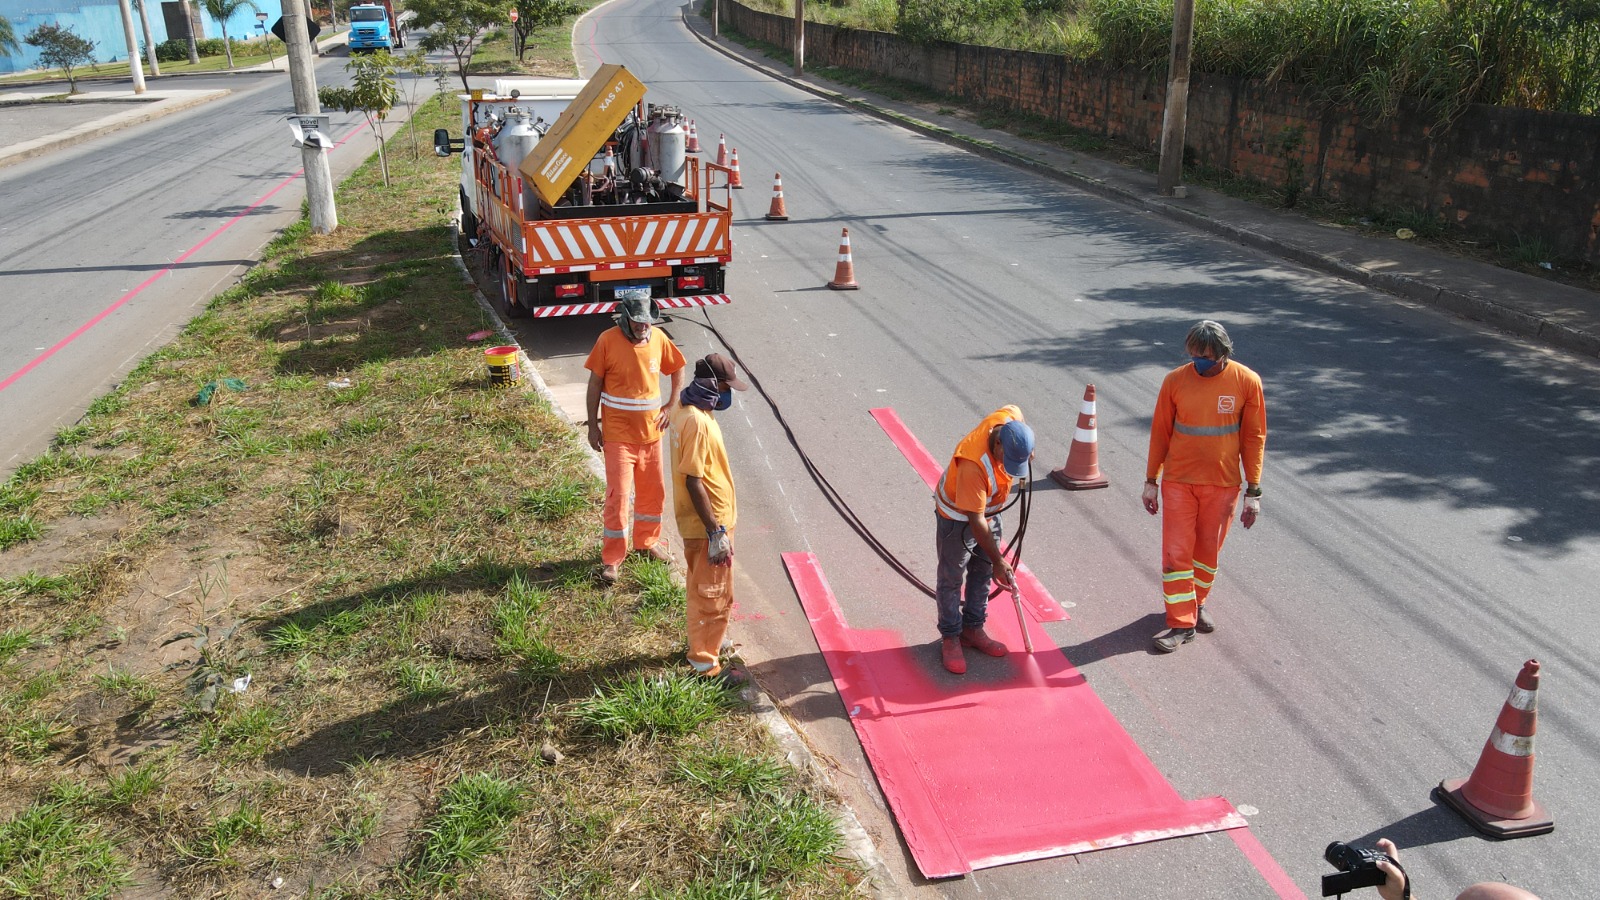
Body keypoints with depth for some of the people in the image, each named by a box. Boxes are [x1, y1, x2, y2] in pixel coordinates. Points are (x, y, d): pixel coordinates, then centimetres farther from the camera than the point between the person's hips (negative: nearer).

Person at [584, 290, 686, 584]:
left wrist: (671, 406, 3)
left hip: (651, 431, 5)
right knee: (618, 495, -4)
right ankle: (611, 559, 8)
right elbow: (595, 383, -6)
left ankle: (647, 541, 38)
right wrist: (593, 426, -7)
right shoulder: (608, 340, -13)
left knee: (653, 491, 17)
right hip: (618, 434, -4)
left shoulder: (658, 339, -3)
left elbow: (677, 370, 13)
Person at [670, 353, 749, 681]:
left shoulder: (686, 409, 4)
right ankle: (705, 663, 15)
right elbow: (694, 482, -27)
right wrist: (716, 533, -23)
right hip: (708, 523, -10)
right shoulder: (698, 422, -27)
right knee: (713, 594, 3)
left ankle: (706, 639, 42)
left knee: (702, 587, 25)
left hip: (701, 520, 10)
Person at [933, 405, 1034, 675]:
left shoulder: (1012, 417, -26)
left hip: (989, 511, 7)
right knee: (951, 579, 6)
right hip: (958, 518, -7)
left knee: (983, 573, 17)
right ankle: (950, 639, 20)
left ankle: (973, 629, 32)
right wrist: (998, 560, -29)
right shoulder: (973, 463, -43)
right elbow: (975, 520, -35)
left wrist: (1025, 451, 10)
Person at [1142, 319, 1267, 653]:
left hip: (1222, 484, 0)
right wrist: (1151, 480, 4)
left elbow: (1254, 437, -2)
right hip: (1178, 481, 0)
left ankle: (1198, 602, 36)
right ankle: (1181, 622, 6)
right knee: (1176, 551, -2)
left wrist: (1253, 491, -3)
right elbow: (1160, 432, 2)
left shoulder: (1247, 382, -8)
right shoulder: (1175, 381, -7)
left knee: (1208, 549, 13)